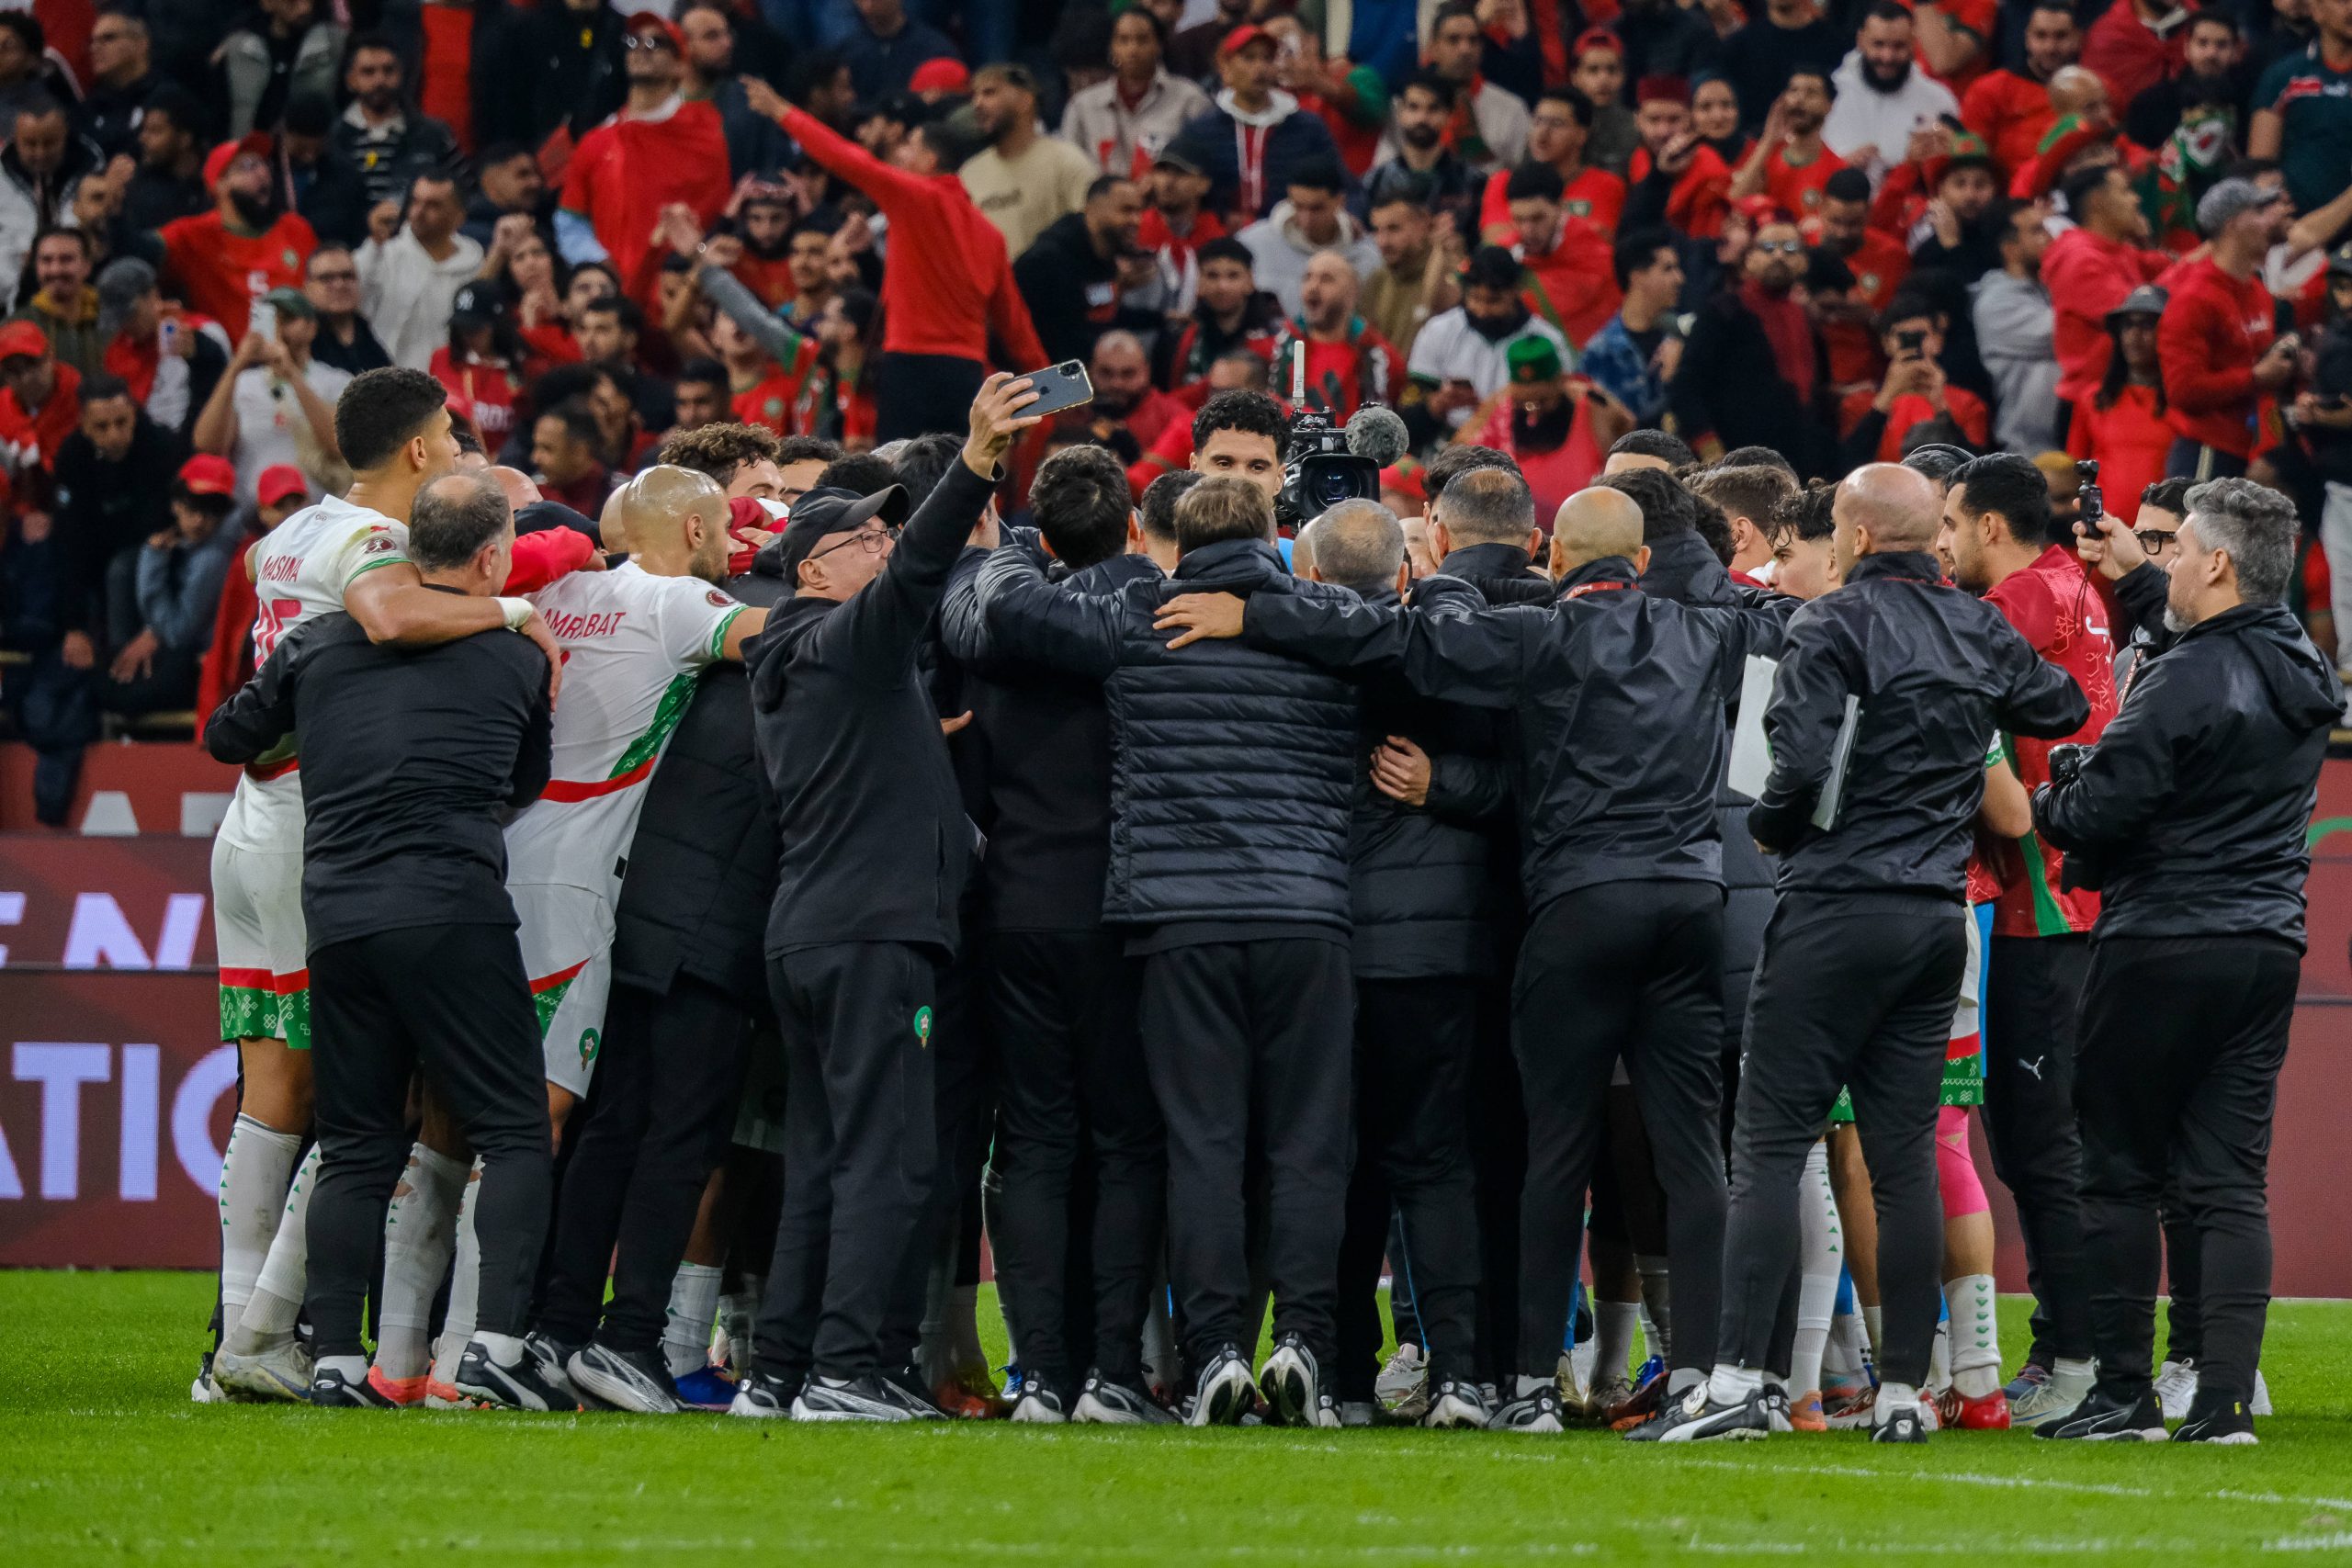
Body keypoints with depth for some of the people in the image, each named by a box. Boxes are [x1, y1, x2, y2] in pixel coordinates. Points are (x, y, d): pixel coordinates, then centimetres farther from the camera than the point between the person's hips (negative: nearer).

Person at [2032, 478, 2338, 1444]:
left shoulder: (2189, 681, -17)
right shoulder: (2305, 678, 8)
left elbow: (2096, 811, -17)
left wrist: (2044, 801, 3)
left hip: (2162, 950, -7)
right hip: (2268, 947, 7)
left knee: (2120, 1175, 3)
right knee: (2229, 1181, 6)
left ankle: (2125, 1392, 4)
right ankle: (2225, 1399, -1)